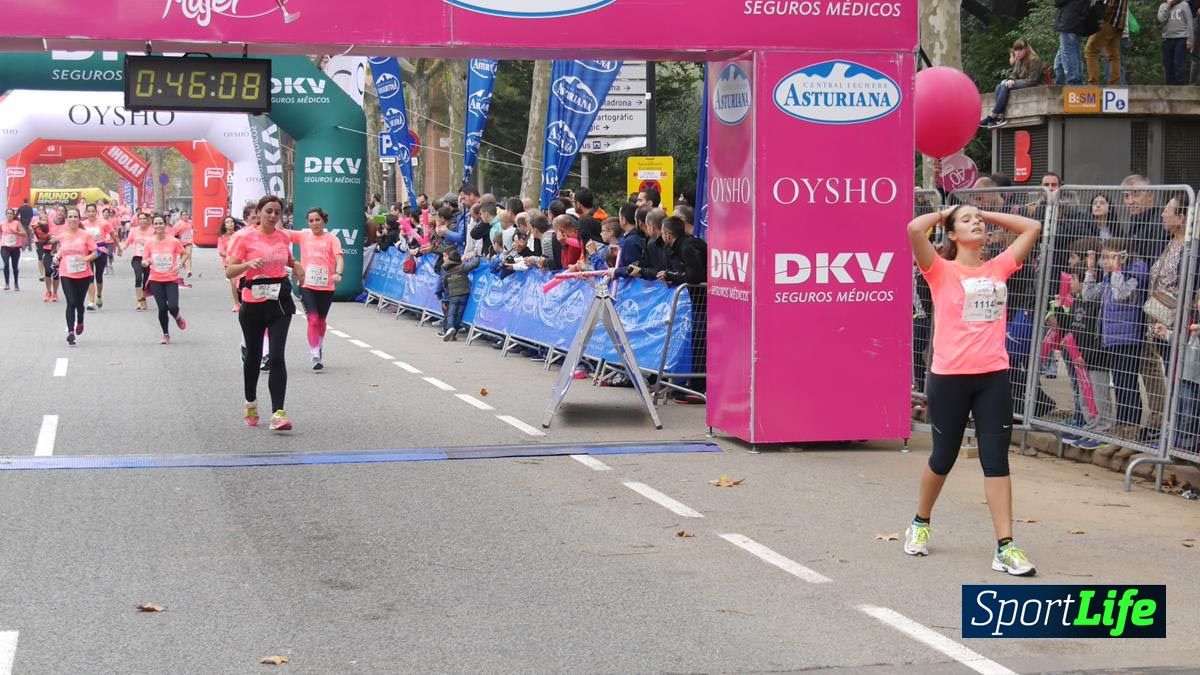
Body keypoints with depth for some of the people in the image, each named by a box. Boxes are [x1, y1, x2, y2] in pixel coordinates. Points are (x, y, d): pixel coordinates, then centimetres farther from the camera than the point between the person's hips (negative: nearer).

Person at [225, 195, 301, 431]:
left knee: (277, 357, -12)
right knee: (253, 356, 12)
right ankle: (251, 404, 36)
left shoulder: (284, 237, 7)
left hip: (280, 303, 2)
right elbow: (229, 272, -9)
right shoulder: (245, 237, -5)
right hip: (253, 303, -1)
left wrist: (297, 266, 6)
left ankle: (278, 413, -18)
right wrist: (248, 264, -28)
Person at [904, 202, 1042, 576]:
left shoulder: (998, 268, 10)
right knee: (943, 458, 11)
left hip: (993, 377, 3)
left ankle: (1005, 547, -2)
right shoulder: (942, 271, -3)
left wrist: (987, 214, 16)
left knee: (996, 459, -1)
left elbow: (1032, 228, 17)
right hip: (949, 377, -3)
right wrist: (944, 214, 1)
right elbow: (915, 229, -18)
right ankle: (920, 524, 36)